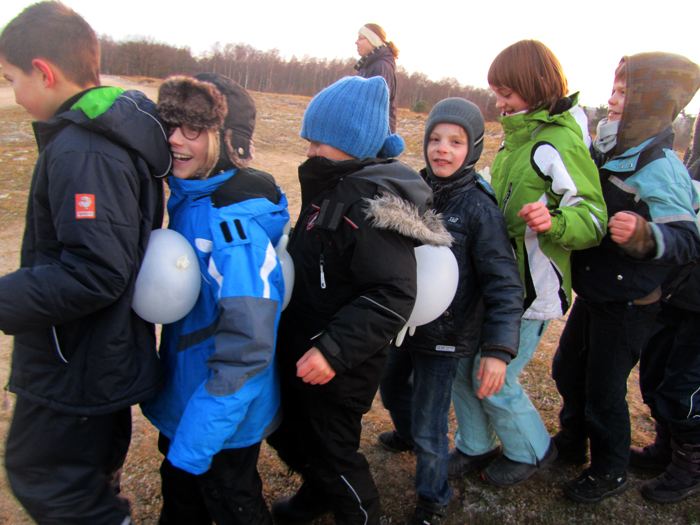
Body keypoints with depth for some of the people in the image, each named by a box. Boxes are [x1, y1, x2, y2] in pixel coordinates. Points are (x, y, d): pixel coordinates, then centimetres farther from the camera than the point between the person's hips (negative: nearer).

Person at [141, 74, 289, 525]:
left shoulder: (235, 223, -31)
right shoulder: (187, 197, -2)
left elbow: (246, 343, -30)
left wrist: (196, 439, -23)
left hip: (224, 414, -8)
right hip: (185, 396, 8)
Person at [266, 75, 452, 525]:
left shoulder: (375, 202, -25)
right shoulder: (332, 184, 5)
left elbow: (393, 296, -30)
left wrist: (334, 351, -33)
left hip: (340, 369, -10)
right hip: (302, 353, 10)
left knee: (332, 453, 10)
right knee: (287, 434, 27)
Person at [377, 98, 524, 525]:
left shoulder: (479, 208, -17)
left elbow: (504, 285, -18)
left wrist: (498, 349, -24)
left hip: (445, 335, -6)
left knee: (429, 428, 3)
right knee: (392, 387, 27)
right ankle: (407, 434, 60)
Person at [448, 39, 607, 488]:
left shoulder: (559, 143, -16)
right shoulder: (519, 137, 13)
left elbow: (594, 219, -20)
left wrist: (554, 223, -37)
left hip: (529, 289, -8)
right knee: (462, 365, 11)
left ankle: (532, 452, 30)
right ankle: (476, 447, 32)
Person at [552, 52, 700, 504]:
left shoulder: (659, 167, -21)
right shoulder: (610, 153, 4)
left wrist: (645, 235, -46)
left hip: (628, 303, -8)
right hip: (594, 292, 8)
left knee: (604, 388, 6)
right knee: (568, 369, 20)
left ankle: (610, 473, 29)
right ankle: (572, 442, 44)